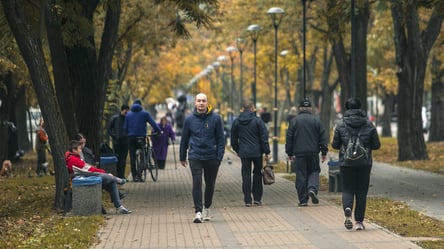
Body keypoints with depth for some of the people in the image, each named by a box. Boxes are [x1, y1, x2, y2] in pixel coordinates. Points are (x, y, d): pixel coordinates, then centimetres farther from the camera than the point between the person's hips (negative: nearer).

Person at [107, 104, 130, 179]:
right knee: (118, 159, 0)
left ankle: (122, 175, 4)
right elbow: (108, 129, 4)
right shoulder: (114, 118, -1)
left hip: (125, 141, 2)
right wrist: (114, 136, -5)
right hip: (117, 142, -2)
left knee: (123, 159, 0)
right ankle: (118, 175, 4)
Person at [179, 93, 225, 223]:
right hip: (195, 157, -1)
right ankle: (198, 211, -10)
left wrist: (219, 157, -6)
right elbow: (184, 139, 10)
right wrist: (182, 157, 13)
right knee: (197, 183, -11)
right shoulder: (189, 119, 1)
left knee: (210, 184, 11)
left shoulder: (215, 118, -2)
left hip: (211, 157, 1)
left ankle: (206, 208, 30)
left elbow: (220, 139, 0)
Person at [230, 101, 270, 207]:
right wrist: (266, 152, -2)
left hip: (244, 153, 2)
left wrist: (237, 150, 24)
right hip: (257, 152, -2)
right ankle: (257, 198, 12)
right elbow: (264, 138, -7)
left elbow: (233, 139, 12)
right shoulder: (258, 120, -5)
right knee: (257, 174, 11)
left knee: (246, 175, 5)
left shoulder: (236, 121, 4)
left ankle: (247, 200, 2)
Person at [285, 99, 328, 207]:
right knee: (314, 171, 14)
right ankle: (312, 188, -13)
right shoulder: (316, 120, 4)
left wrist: (290, 153, 9)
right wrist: (324, 152, 7)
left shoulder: (294, 121, 2)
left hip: (299, 153, 0)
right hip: (313, 152, 0)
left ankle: (303, 200, 3)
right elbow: (323, 137, 3)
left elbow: (289, 138, 3)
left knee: (301, 176, 3)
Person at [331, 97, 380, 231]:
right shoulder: (369, 125, -1)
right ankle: (359, 222, 9)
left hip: (346, 163, 0)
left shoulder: (341, 125, -4)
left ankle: (347, 210, -21)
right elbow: (376, 145, 0)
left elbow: (335, 145, 0)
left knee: (347, 189, 8)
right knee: (361, 192, 9)